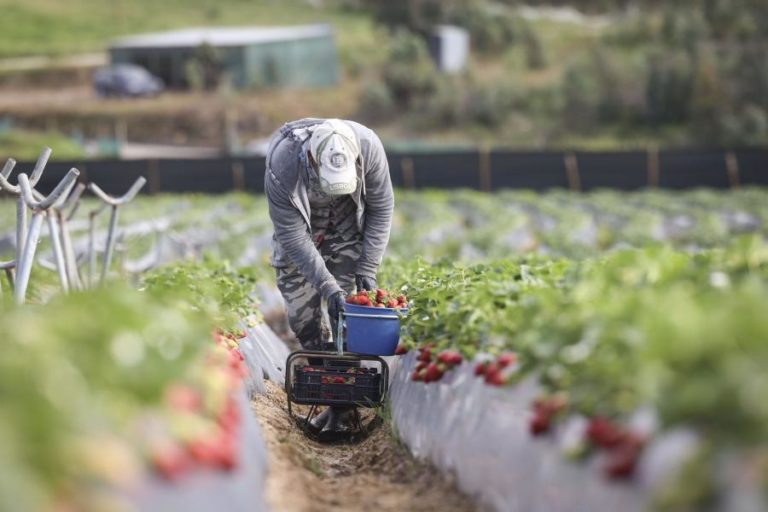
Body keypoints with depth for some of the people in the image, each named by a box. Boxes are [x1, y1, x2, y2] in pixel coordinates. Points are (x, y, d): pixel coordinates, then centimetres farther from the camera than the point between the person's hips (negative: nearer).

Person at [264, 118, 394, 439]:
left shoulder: (368, 146, -32)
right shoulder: (282, 166, -38)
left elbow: (382, 208, -15)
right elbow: (293, 237, -28)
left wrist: (367, 269, -16)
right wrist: (327, 286, -32)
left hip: (346, 221, 0)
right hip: (298, 222, 0)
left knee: (347, 310, -10)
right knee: (301, 310, -4)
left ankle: (342, 405, -6)